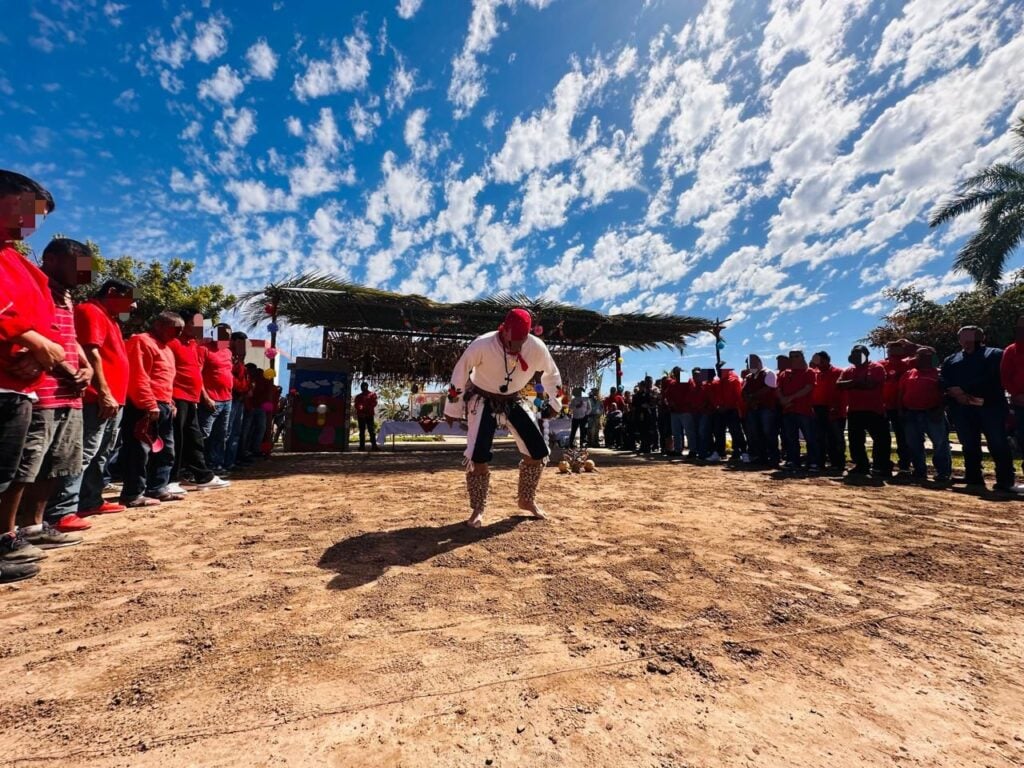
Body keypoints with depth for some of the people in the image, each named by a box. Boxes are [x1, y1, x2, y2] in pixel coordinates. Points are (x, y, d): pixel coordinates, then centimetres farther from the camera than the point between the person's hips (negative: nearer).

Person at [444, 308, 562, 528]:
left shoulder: (537, 348, -19)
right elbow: (459, 374, -16)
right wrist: (452, 408, -8)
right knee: (478, 455, -16)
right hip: (482, 400, -3)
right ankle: (478, 510, 6)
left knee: (538, 451, -2)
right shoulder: (482, 345, -29)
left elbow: (551, 373, 2)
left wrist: (554, 402, 10)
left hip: (512, 401, 4)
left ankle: (527, 500, 22)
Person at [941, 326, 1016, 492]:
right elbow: (943, 380, 8)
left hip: (990, 406, -3)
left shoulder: (995, 354, 11)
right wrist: (957, 395, -10)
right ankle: (973, 479, 15)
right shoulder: (950, 360, 22)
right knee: (969, 445, 7)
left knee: (998, 444, -7)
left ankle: (1005, 482, -2)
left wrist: (963, 389, -14)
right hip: (961, 408, 3)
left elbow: (990, 378, -6)